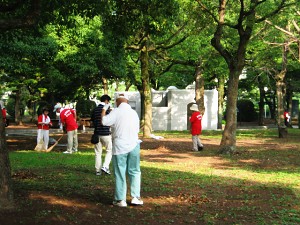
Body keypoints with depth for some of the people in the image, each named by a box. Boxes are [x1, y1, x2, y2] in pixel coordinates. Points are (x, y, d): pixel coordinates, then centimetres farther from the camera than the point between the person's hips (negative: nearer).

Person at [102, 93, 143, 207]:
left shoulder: (116, 112, -8)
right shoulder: (134, 113, 8)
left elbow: (104, 121, -13)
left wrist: (104, 110, 4)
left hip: (119, 146, -4)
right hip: (133, 146, 4)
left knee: (120, 173, 3)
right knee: (134, 172, 12)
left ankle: (120, 200, 6)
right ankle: (135, 197, 9)